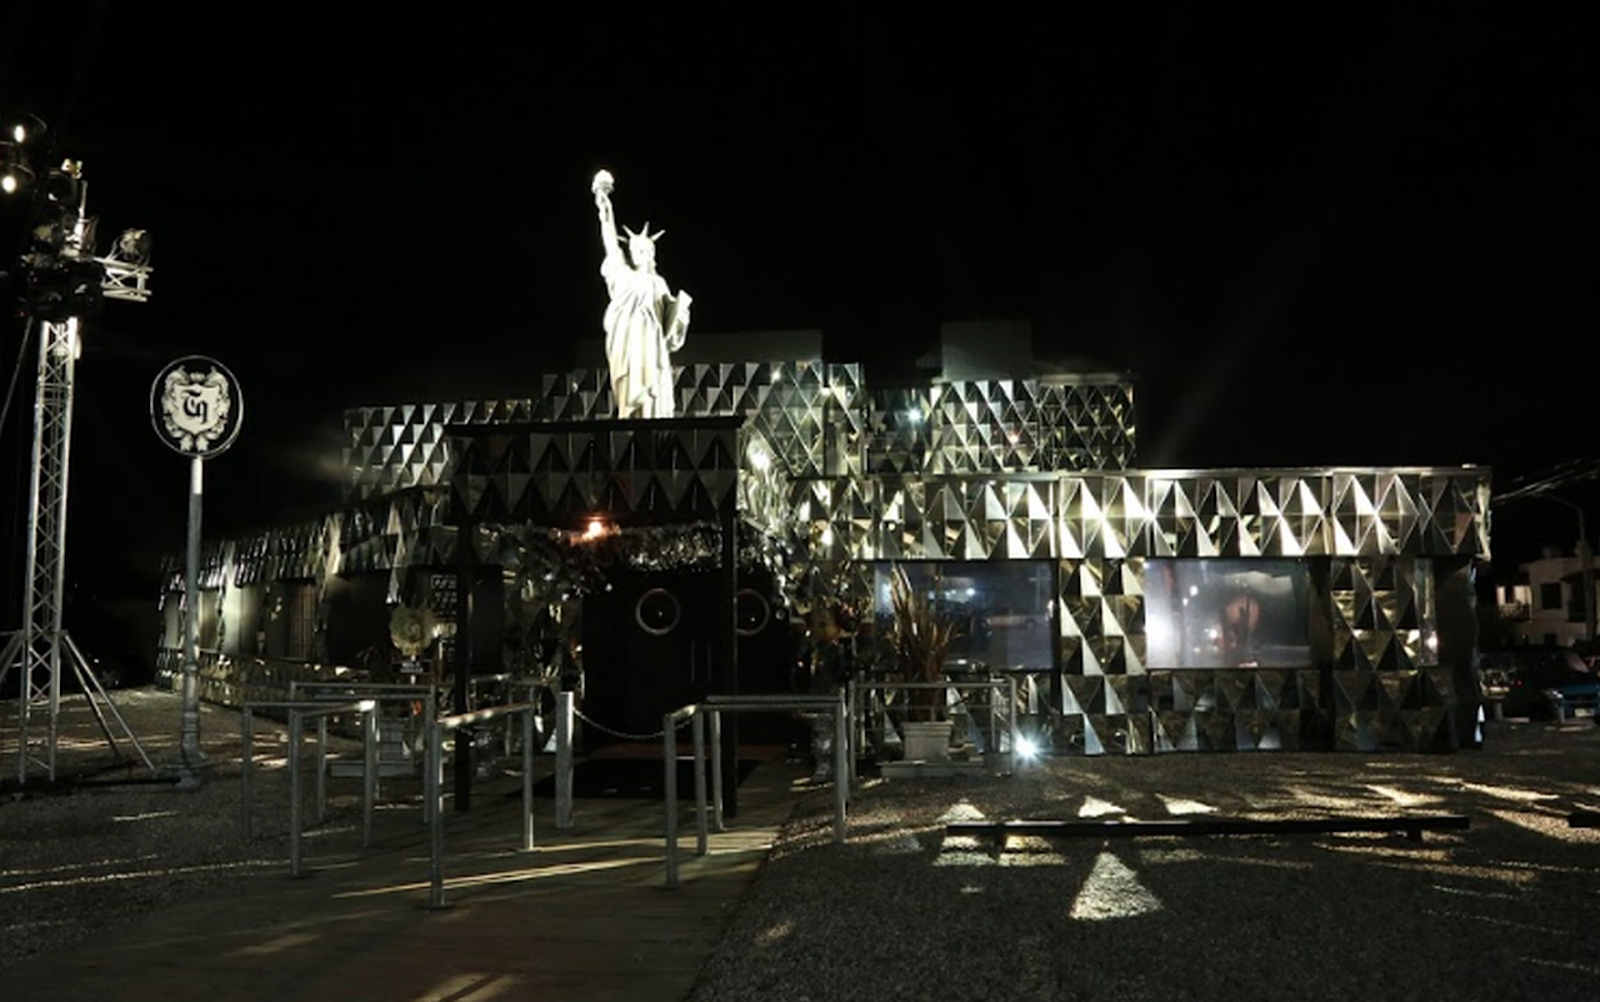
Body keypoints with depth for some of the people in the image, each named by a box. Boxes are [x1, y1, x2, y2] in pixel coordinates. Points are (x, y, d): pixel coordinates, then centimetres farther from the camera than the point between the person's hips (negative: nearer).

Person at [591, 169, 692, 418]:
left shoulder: (659, 283, 15)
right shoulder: (624, 275, 13)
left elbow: (669, 319, 16)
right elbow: (611, 245, 4)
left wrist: (680, 304, -4)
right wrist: (605, 212, -3)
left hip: (651, 349, 1)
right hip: (628, 347, -1)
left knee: (653, 402, -5)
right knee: (629, 400, -8)